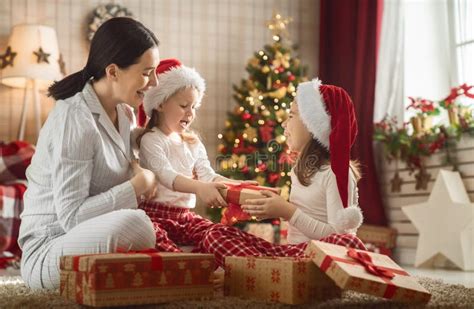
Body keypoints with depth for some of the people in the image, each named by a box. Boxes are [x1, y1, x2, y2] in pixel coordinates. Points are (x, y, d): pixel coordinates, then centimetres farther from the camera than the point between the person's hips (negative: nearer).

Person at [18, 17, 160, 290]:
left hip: (90, 239, 8)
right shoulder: (74, 120, -20)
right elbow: (71, 217, -24)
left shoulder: (124, 114, 6)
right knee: (132, 223, -33)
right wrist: (140, 184, -19)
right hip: (45, 253, -8)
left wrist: (138, 170, 1)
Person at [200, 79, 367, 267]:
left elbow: (337, 238, -15)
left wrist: (288, 212, -14)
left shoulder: (337, 172, -8)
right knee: (216, 234, -9)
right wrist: (275, 209, 4)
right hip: (291, 251, 7)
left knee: (349, 244, -40)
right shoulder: (301, 169, 16)